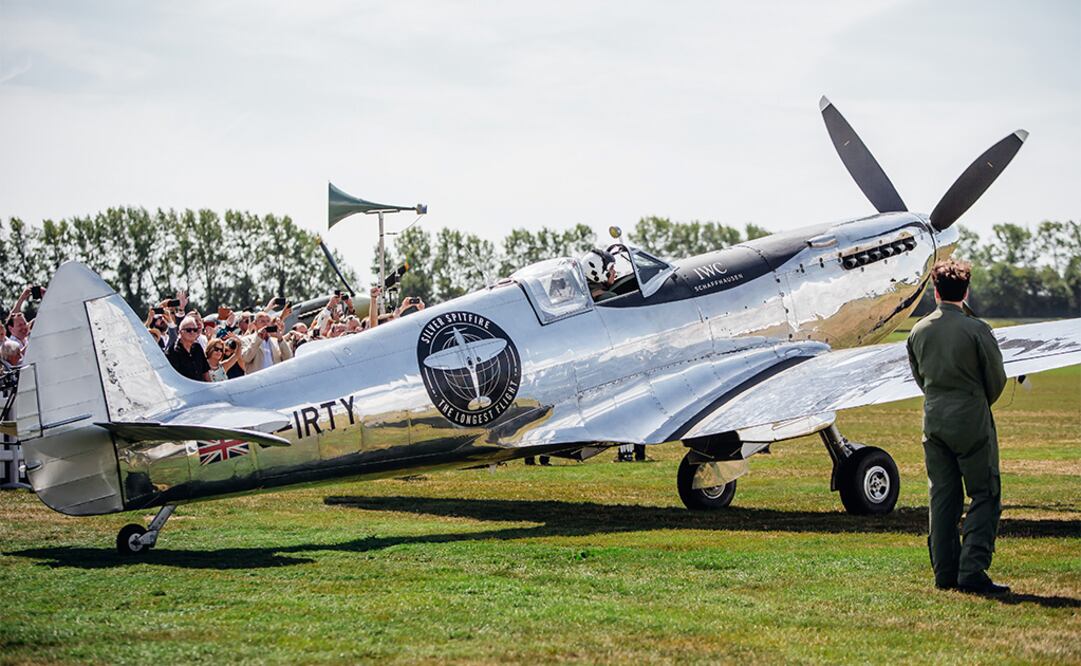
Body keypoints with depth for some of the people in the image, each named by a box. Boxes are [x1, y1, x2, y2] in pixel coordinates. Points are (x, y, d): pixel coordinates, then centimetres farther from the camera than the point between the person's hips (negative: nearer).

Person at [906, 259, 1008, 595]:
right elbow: (997, 379, -5)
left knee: (941, 497, 11)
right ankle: (972, 571, -9)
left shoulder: (918, 331, 2)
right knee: (985, 495, 1)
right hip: (972, 422, -5)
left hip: (934, 421, 5)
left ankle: (945, 573, 13)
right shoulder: (976, 330, -13)